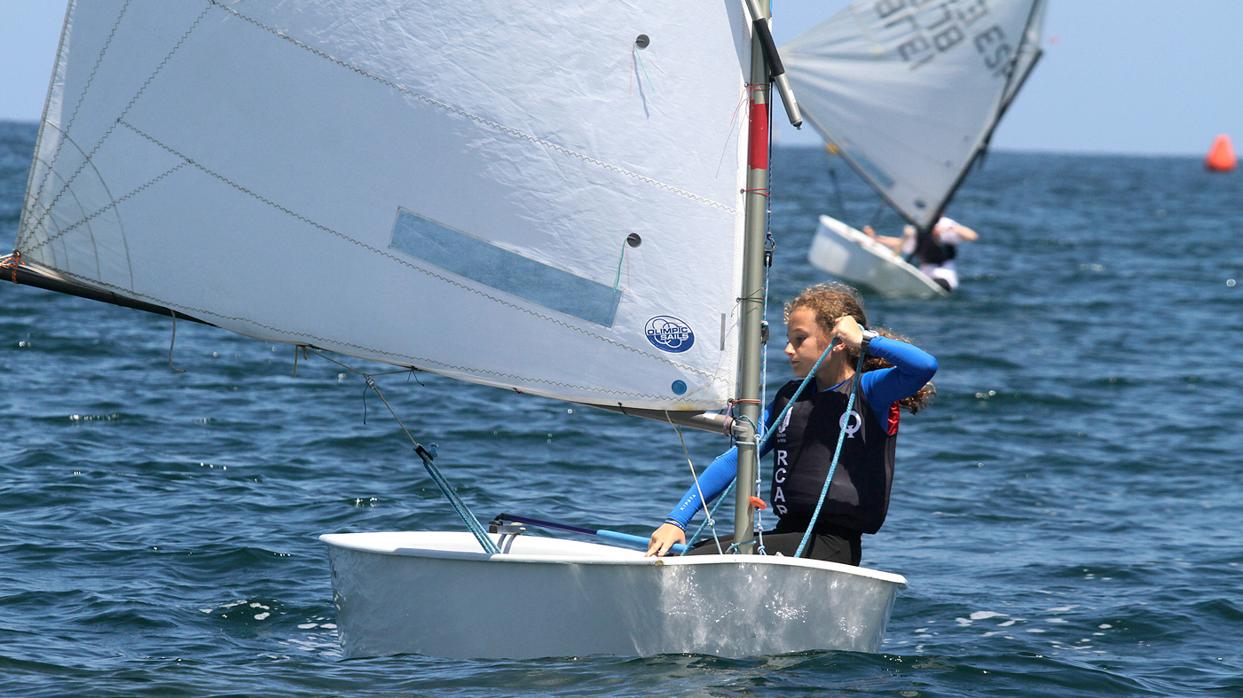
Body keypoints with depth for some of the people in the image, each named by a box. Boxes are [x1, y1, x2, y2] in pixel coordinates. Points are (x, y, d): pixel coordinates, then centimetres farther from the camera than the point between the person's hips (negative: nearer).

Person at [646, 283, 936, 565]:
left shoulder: (869, 391, -2)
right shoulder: (790, 397, 17)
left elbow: (925, 366, -23)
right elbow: (735, 458, 15)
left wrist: (864, 339, -11)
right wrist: (676, 520, 5)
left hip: (832, 545, -7)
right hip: (787, 532, 7)